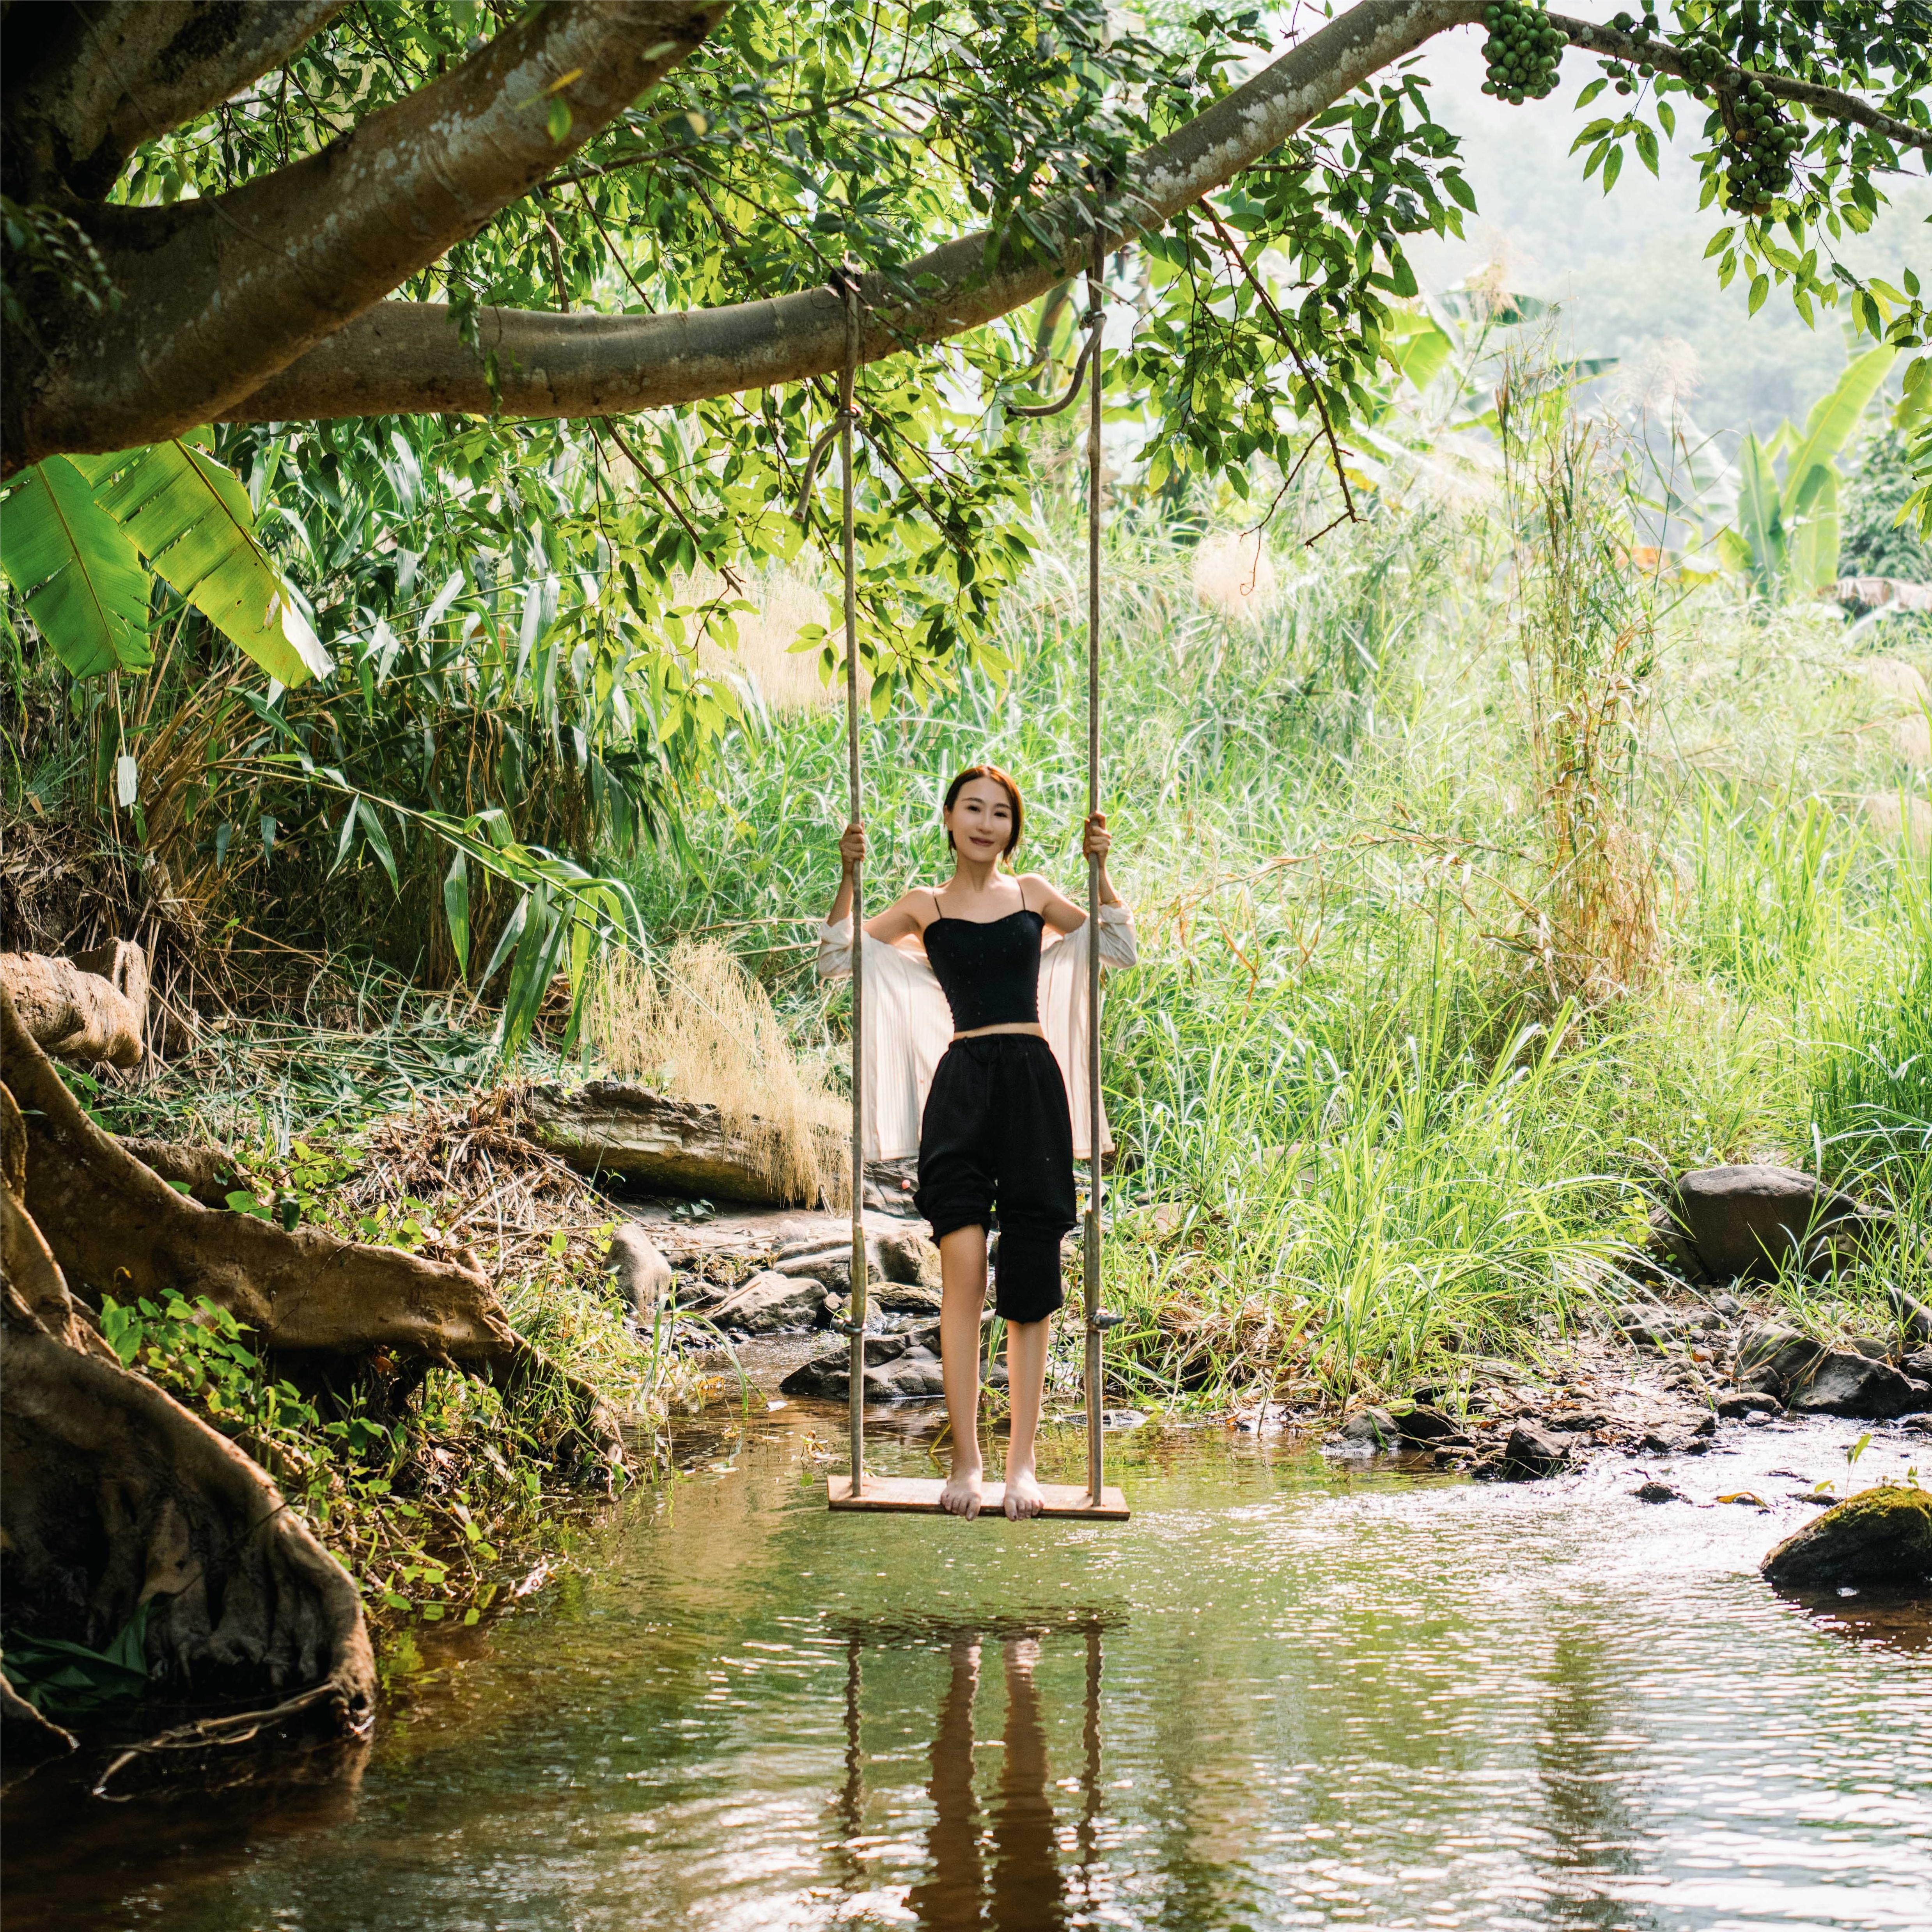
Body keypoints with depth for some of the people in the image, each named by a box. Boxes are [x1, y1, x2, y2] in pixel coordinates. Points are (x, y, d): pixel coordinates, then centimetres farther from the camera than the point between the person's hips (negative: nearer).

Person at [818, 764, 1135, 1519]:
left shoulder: (1033, 895, 15)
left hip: (1035, 1082, 2)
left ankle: (1022, 1461, 7)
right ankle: (965, 1458, -10)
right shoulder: (923, 906, 12)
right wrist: (848, 878, -1)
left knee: (1029, 1284, 0)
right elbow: (837, 961, 9)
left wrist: (1100, 870, 6)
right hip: (961, 1086, -2)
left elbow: (1121, 950, 18)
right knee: (963, 1267, -16)